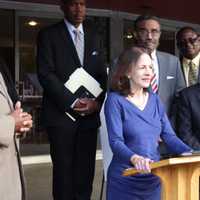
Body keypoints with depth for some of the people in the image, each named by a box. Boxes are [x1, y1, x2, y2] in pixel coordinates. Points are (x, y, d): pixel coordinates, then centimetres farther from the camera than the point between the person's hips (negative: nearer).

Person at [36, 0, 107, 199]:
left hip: (89, 115, 4)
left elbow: (101, 74, 14)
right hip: (62, 114, -4)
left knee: (85, 171, 3)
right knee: (63, 170, 0)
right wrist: (72, 102, -14)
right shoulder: (48, 35, 2)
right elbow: (46, 74, -7)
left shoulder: (93, 36, 16)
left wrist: (97, 101, -4)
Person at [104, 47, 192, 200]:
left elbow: (169, 135, 2)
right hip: (125, 180, -5)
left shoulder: (154, 99, 6)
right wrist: (134, 158, -35)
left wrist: (191, 154, -13)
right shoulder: (115, 100, -9)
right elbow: (115, 141, -18)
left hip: (154, 179, 5)